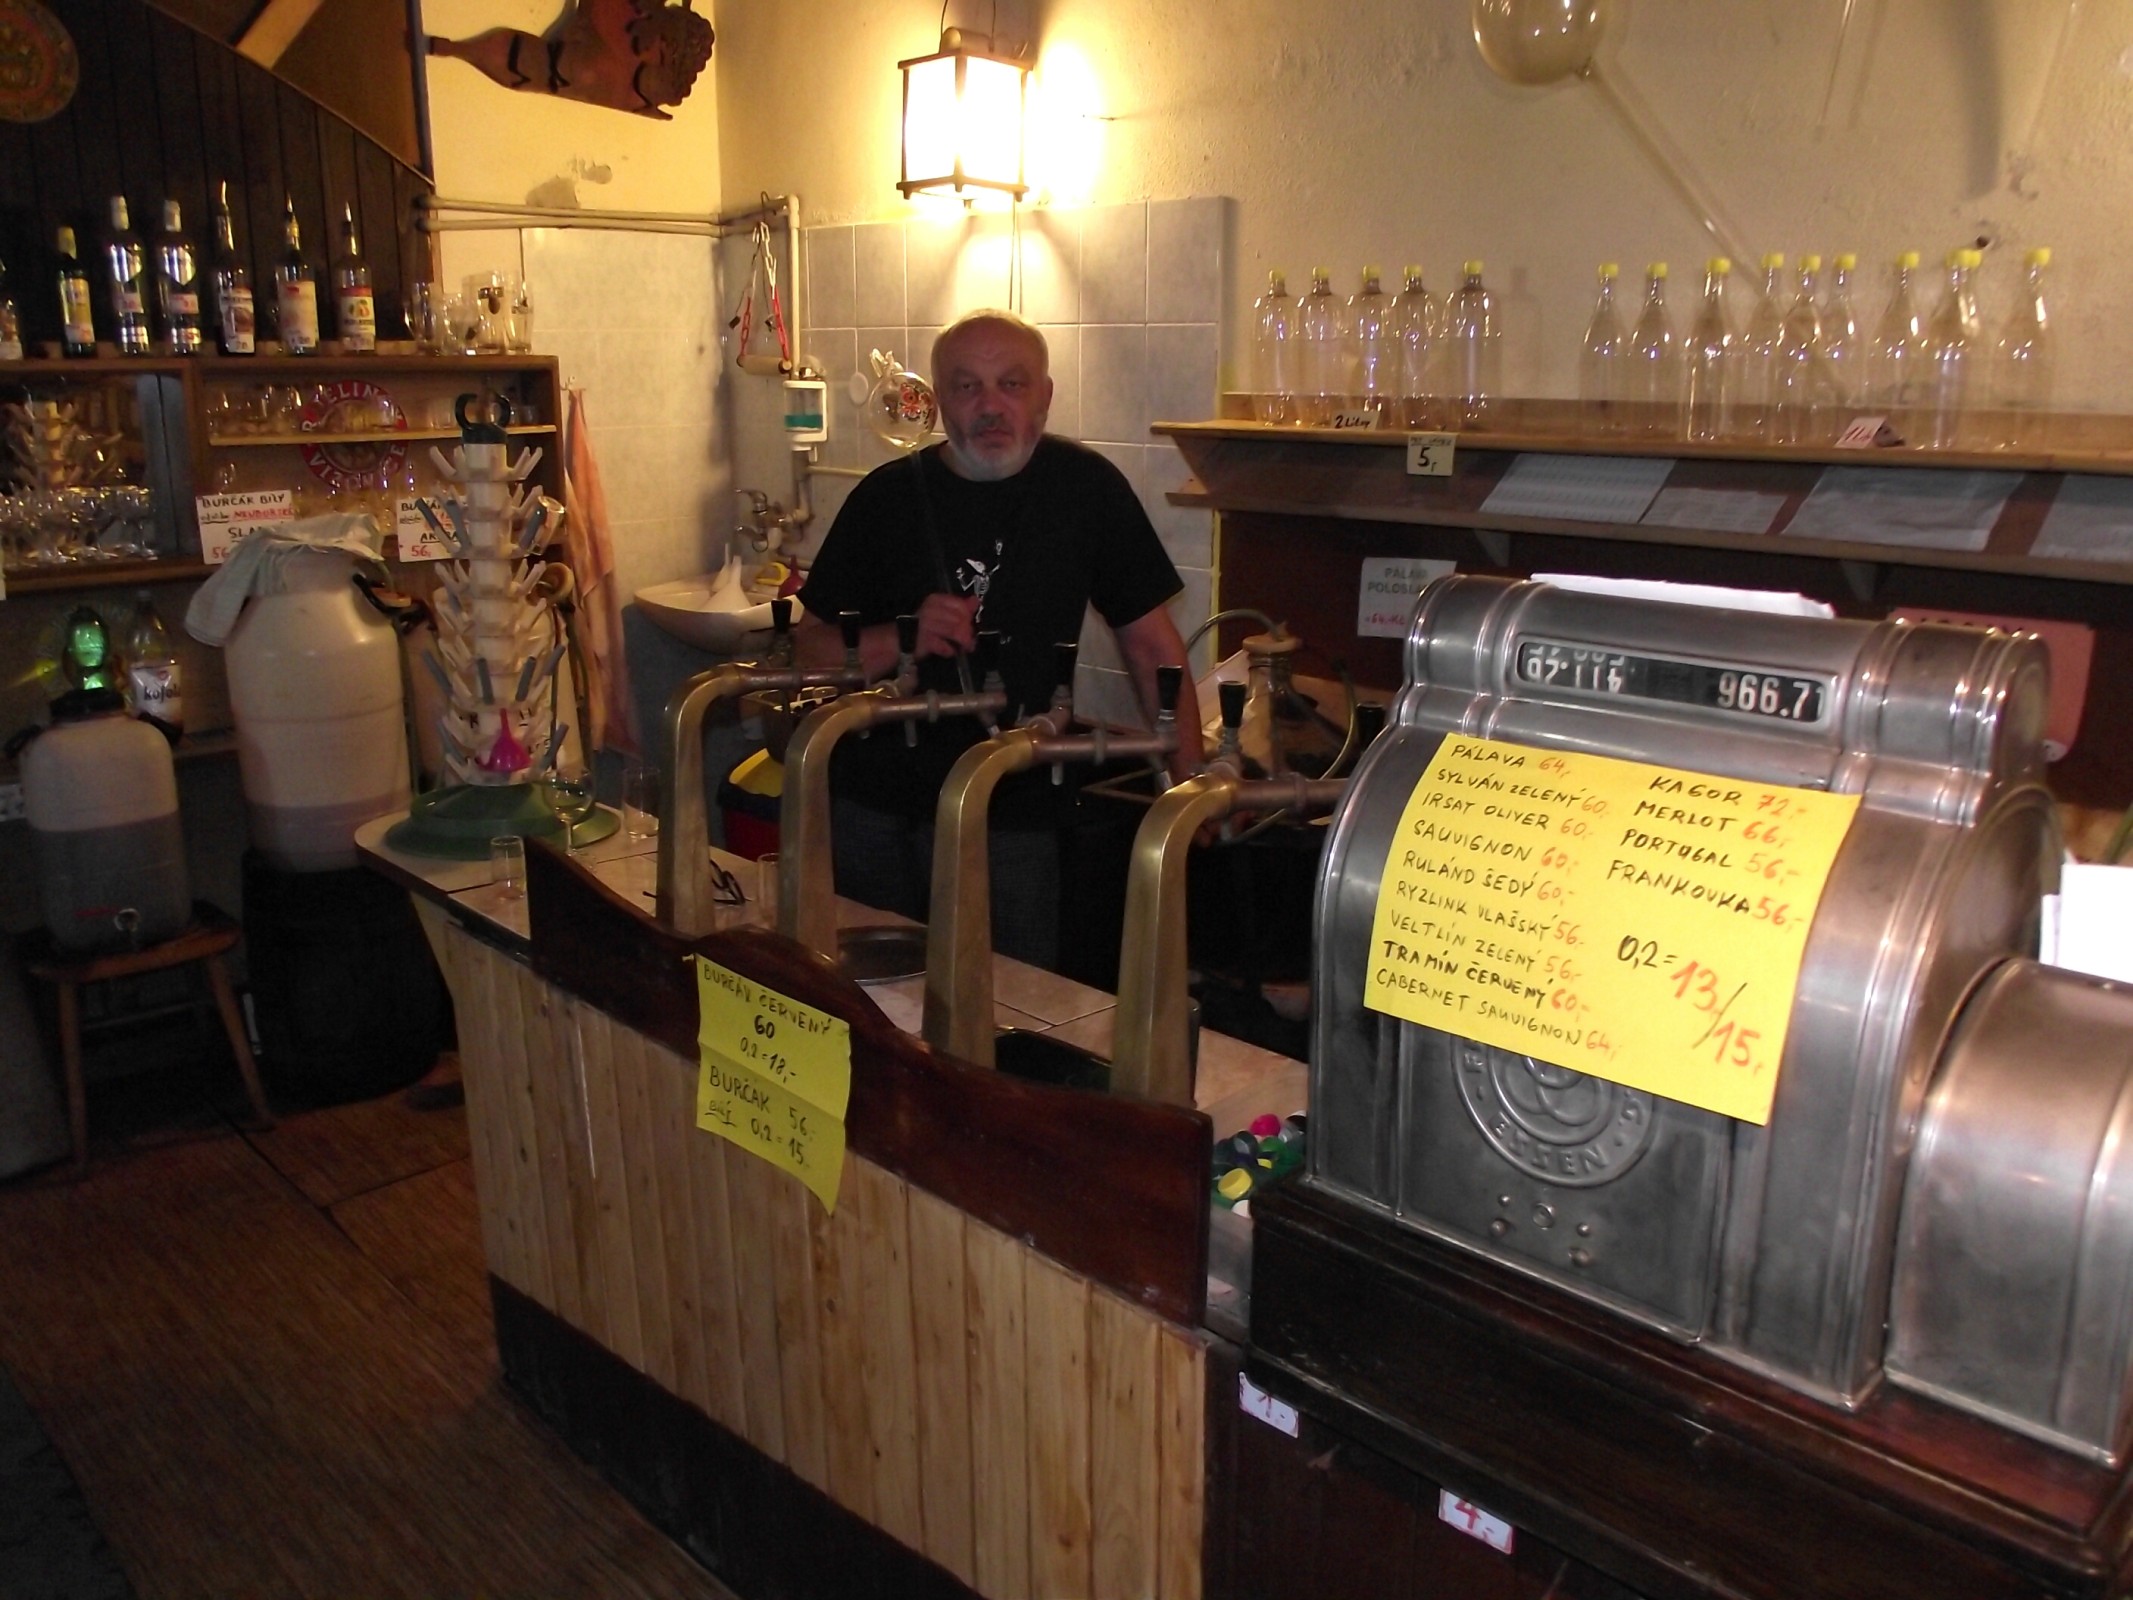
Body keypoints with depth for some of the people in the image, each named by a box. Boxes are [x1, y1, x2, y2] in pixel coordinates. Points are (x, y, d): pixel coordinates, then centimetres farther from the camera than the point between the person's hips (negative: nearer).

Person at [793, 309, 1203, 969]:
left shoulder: (1085, 486, -2)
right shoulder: (886, 496, 0)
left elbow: (1151, 644, 1)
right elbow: (808, 648, 3)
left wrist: (1191, 782, -5)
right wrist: (900, 640, -16)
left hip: (1014, 816, -1)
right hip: (871, 808, 2)